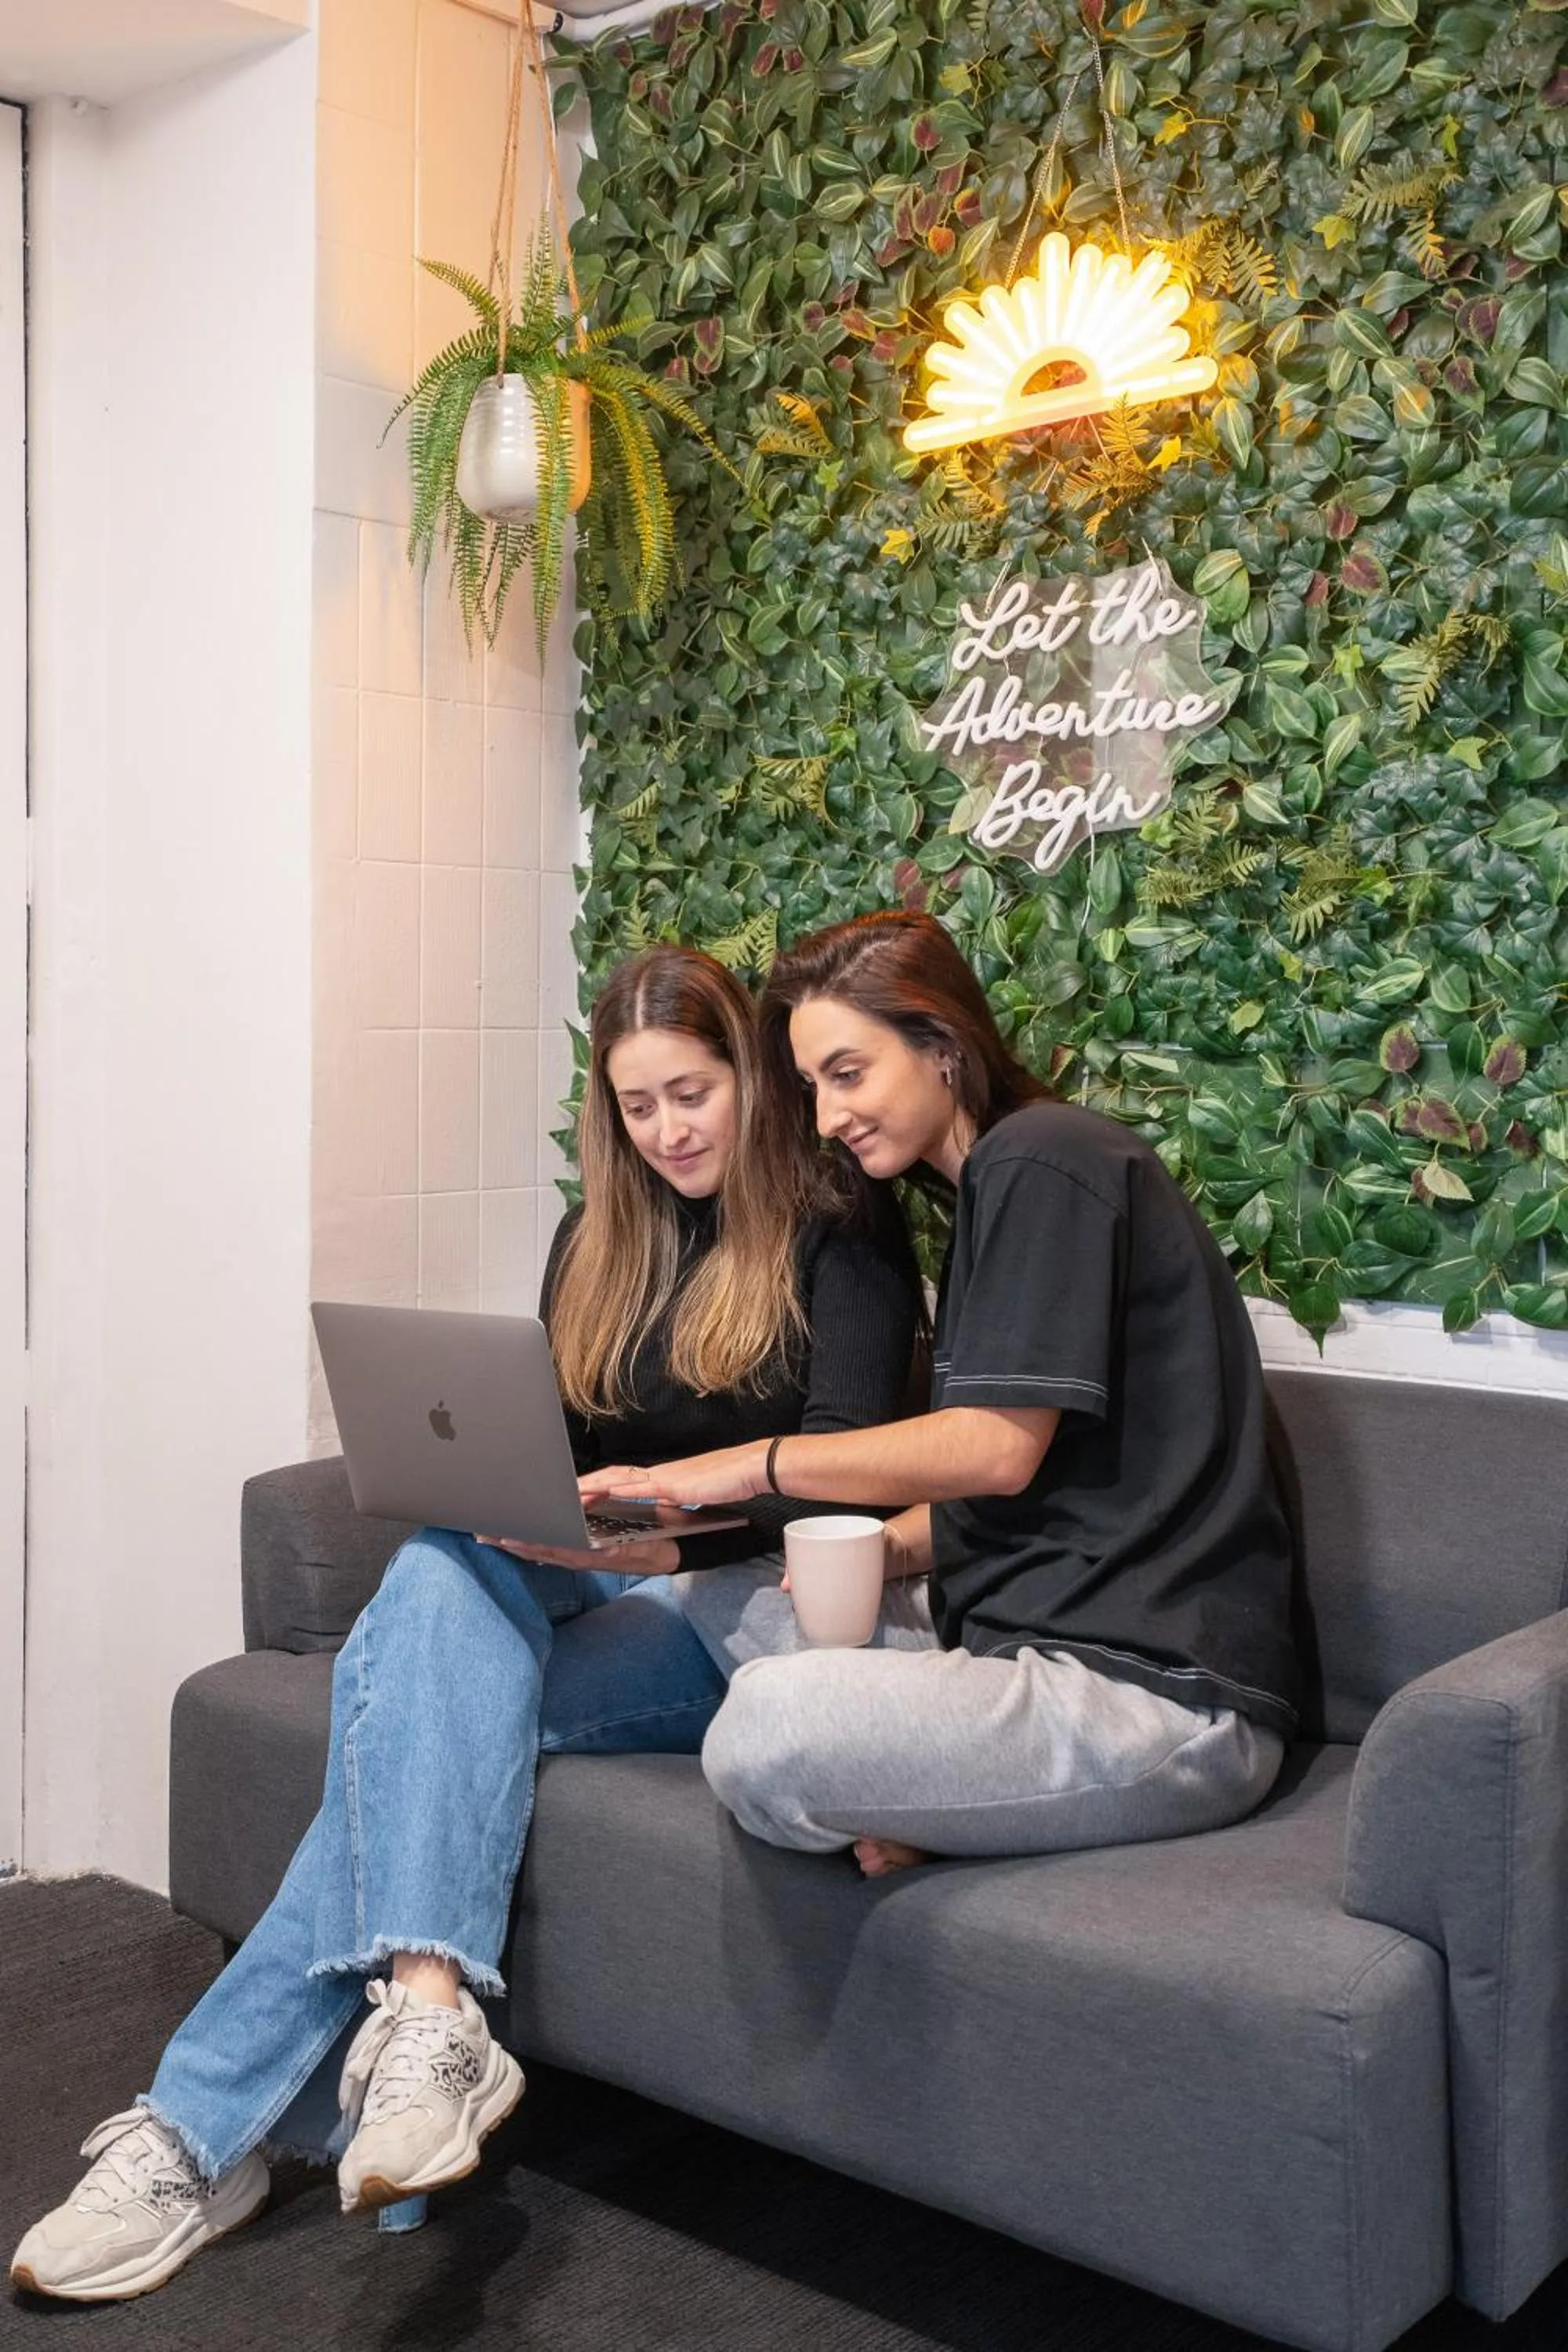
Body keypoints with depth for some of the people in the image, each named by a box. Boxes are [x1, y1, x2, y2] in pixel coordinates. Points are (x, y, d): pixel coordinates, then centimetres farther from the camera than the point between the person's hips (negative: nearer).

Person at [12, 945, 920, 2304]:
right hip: (588, 1584, 5)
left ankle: (213, 2122, -27)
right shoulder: (599, 1241, 18)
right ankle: (428, 2016, -40)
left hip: (746, 1601, -5)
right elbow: (550, 1439, 16)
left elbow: (841, 1460, -11)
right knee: (442, 1578, -32)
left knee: (421, 1706, -29)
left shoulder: (840, 1237, 0)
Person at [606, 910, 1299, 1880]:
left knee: (768, 1729, -27)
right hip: (1076, 1645, 10)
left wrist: (756, 1464, -10)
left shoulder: (1043, 1158, -10)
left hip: (1168, 1693, -10)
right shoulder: (994, 1186, 21)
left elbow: (1001, 1447, -16)